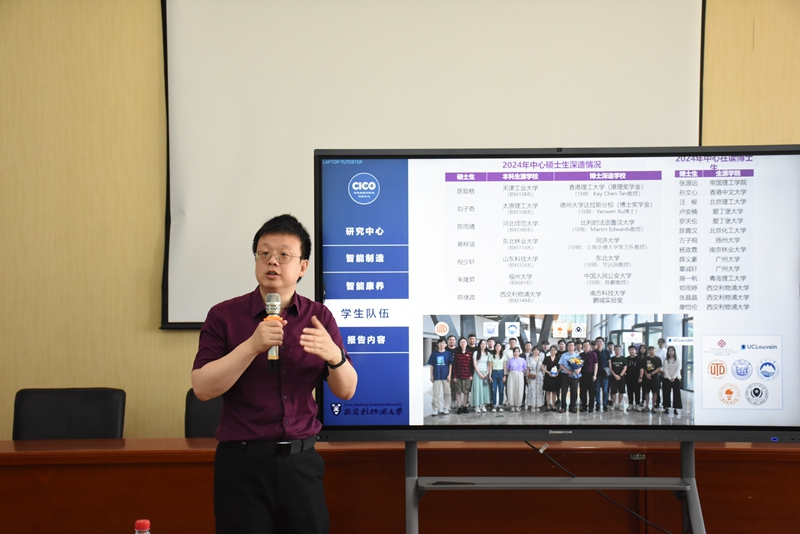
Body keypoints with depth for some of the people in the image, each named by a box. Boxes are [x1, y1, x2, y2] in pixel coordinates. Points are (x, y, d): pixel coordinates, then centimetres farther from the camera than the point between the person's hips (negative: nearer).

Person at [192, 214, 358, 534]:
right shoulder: (225, 316, -1)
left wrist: (334, 355, -18)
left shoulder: (318, 317, 6)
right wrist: (252, 345, -20)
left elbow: (346, 391, 4)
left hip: (300, 460, 2)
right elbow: (202, 388, -9)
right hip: (243, 460, -2)